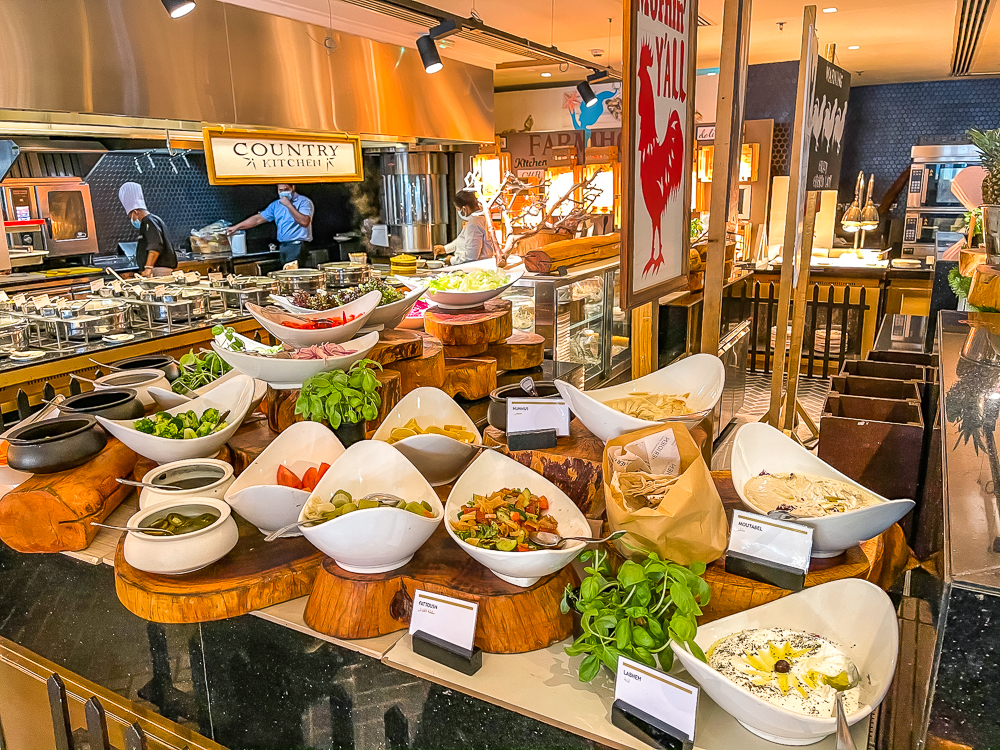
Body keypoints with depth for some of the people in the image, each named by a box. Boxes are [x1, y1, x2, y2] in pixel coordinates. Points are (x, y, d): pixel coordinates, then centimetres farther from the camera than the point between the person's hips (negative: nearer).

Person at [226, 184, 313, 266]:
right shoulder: (276, 205, 19)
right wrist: (236, 227, 20)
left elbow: (304, 222, -18)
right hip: (282, 247, 6)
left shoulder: (304, 201, -2)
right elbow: (258, 219, 21)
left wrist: (289, 205, -14)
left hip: (298, 246, -6)